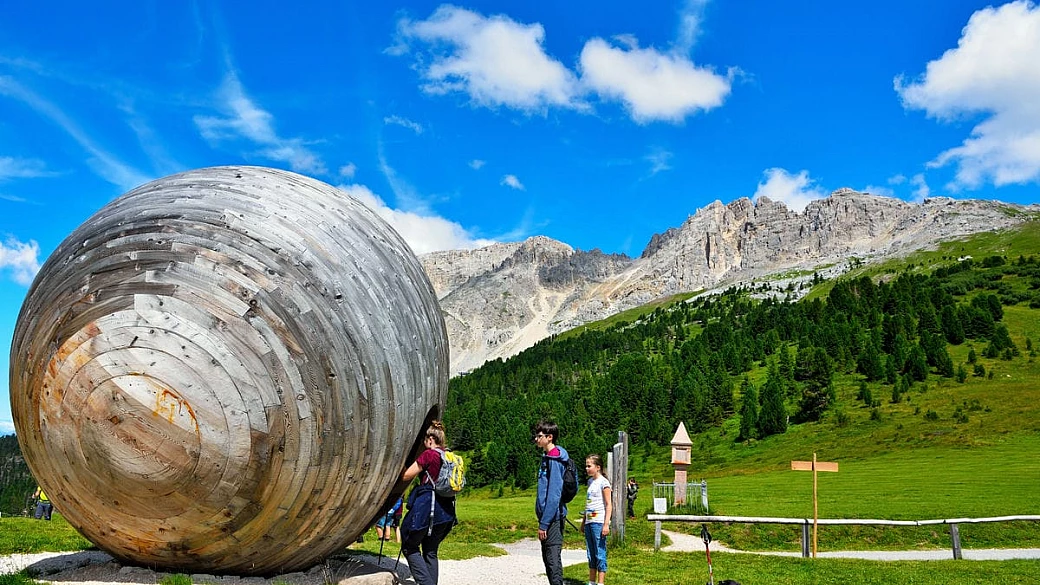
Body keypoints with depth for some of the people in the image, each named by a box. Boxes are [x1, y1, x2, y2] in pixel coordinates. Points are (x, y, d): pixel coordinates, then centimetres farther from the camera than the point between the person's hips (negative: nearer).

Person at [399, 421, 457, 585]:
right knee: (431, 552, 14)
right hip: (445, 510, 7)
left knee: (409, 547, 4)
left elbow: (406, 476, -7)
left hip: (426, 506, -7)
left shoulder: (428, 455, -11)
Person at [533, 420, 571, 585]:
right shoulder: (547, 457, 12)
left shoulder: (555, 460, -18)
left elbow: (554, 494, -22)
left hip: (552, 517, -10)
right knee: (548, 558, 16)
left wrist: (544, 523, -21)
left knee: (553, 558, -7)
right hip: (548, 516, 10)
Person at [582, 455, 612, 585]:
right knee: (590, 554, 12)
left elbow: (608, 505, -10)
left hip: (599, 522, -8)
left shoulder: (603, 482, -7)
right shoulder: (590, 481, 16)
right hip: (589, 522, 8)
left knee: (600, 553, -5)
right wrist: (583, 521, 20)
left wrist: (606, 524, -17)